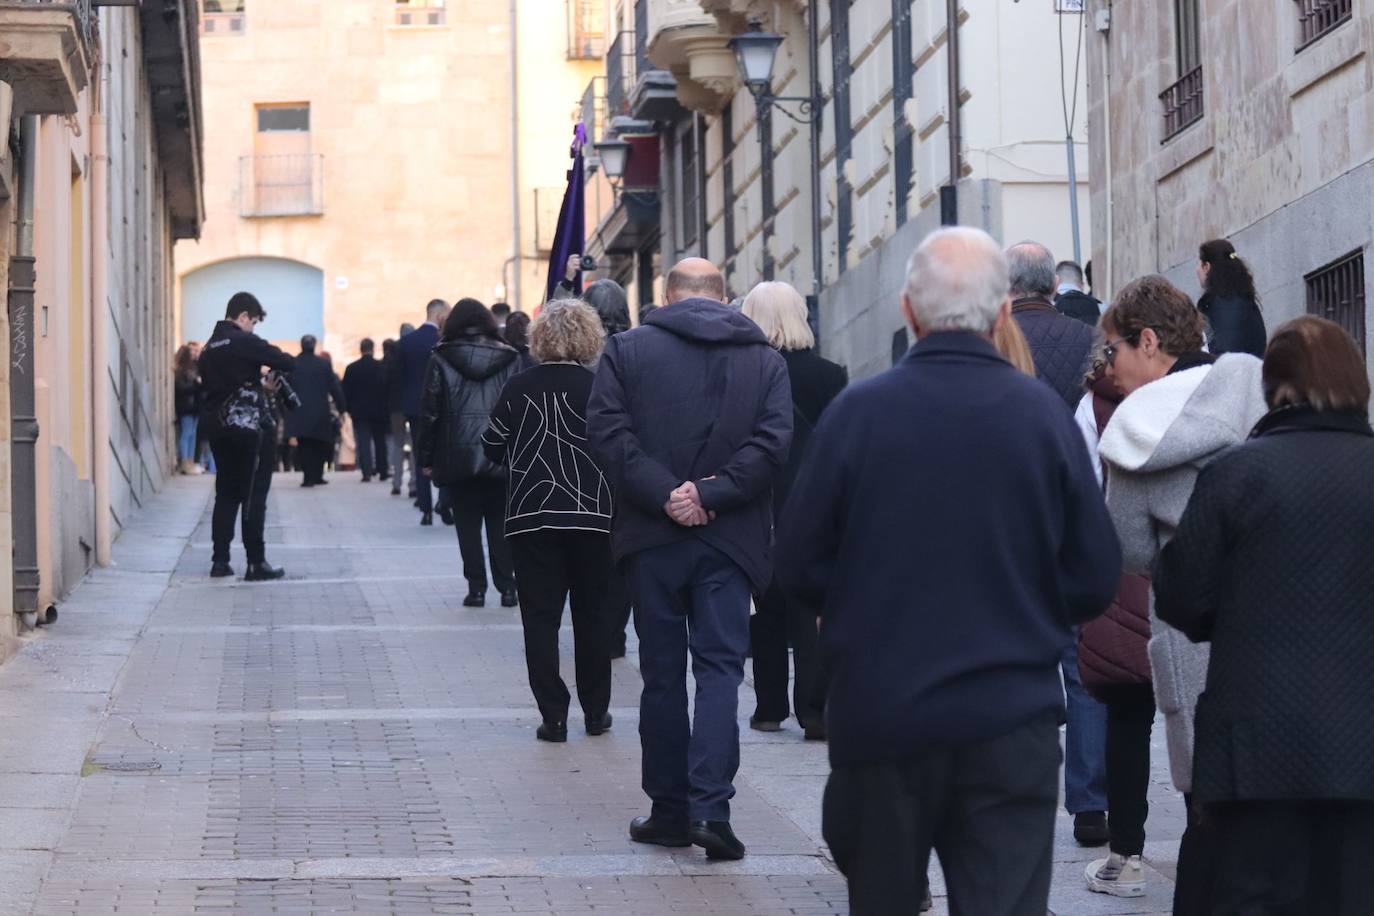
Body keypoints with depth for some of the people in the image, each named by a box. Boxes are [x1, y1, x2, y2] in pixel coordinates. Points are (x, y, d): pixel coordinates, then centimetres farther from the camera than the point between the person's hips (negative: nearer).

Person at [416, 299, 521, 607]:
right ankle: (507, 587, 4)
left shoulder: (441, 361, -1)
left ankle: (476, 588, 2)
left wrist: (425, 458, 2)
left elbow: (429, 411, -2)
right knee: (501, 523, 8)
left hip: (458, 457, -1)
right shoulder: (510, 359, 3)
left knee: (467, 523, 6)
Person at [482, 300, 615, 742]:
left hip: (530, 518, 0)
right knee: (592, 615, 12)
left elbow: (493, 448, 6)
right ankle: (596, 712, 18)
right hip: (591, 516, 0)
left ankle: (553, 716, -3)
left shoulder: (518, 388, -2)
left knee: (540, 617, 3)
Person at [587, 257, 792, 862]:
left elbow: (607, 434, -10)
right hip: (730, 540, 0)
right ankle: (710, 806, -13)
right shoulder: (764, 359, 5)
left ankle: (669, 810, 14)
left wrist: (664, 494, -12)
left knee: (662, 671, 9)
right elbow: (772, 443, -8)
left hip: (652, 538, 0)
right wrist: (709, 493, -11)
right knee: (720, 665, 1)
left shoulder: (627, 349, 2)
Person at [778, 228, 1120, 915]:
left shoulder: (856, 412, -8)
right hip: (1011, 725, 0)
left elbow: (800, 567, -1)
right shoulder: (1044, 415, -6)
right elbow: (1094, 580, -1)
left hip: (879, 718, 1)